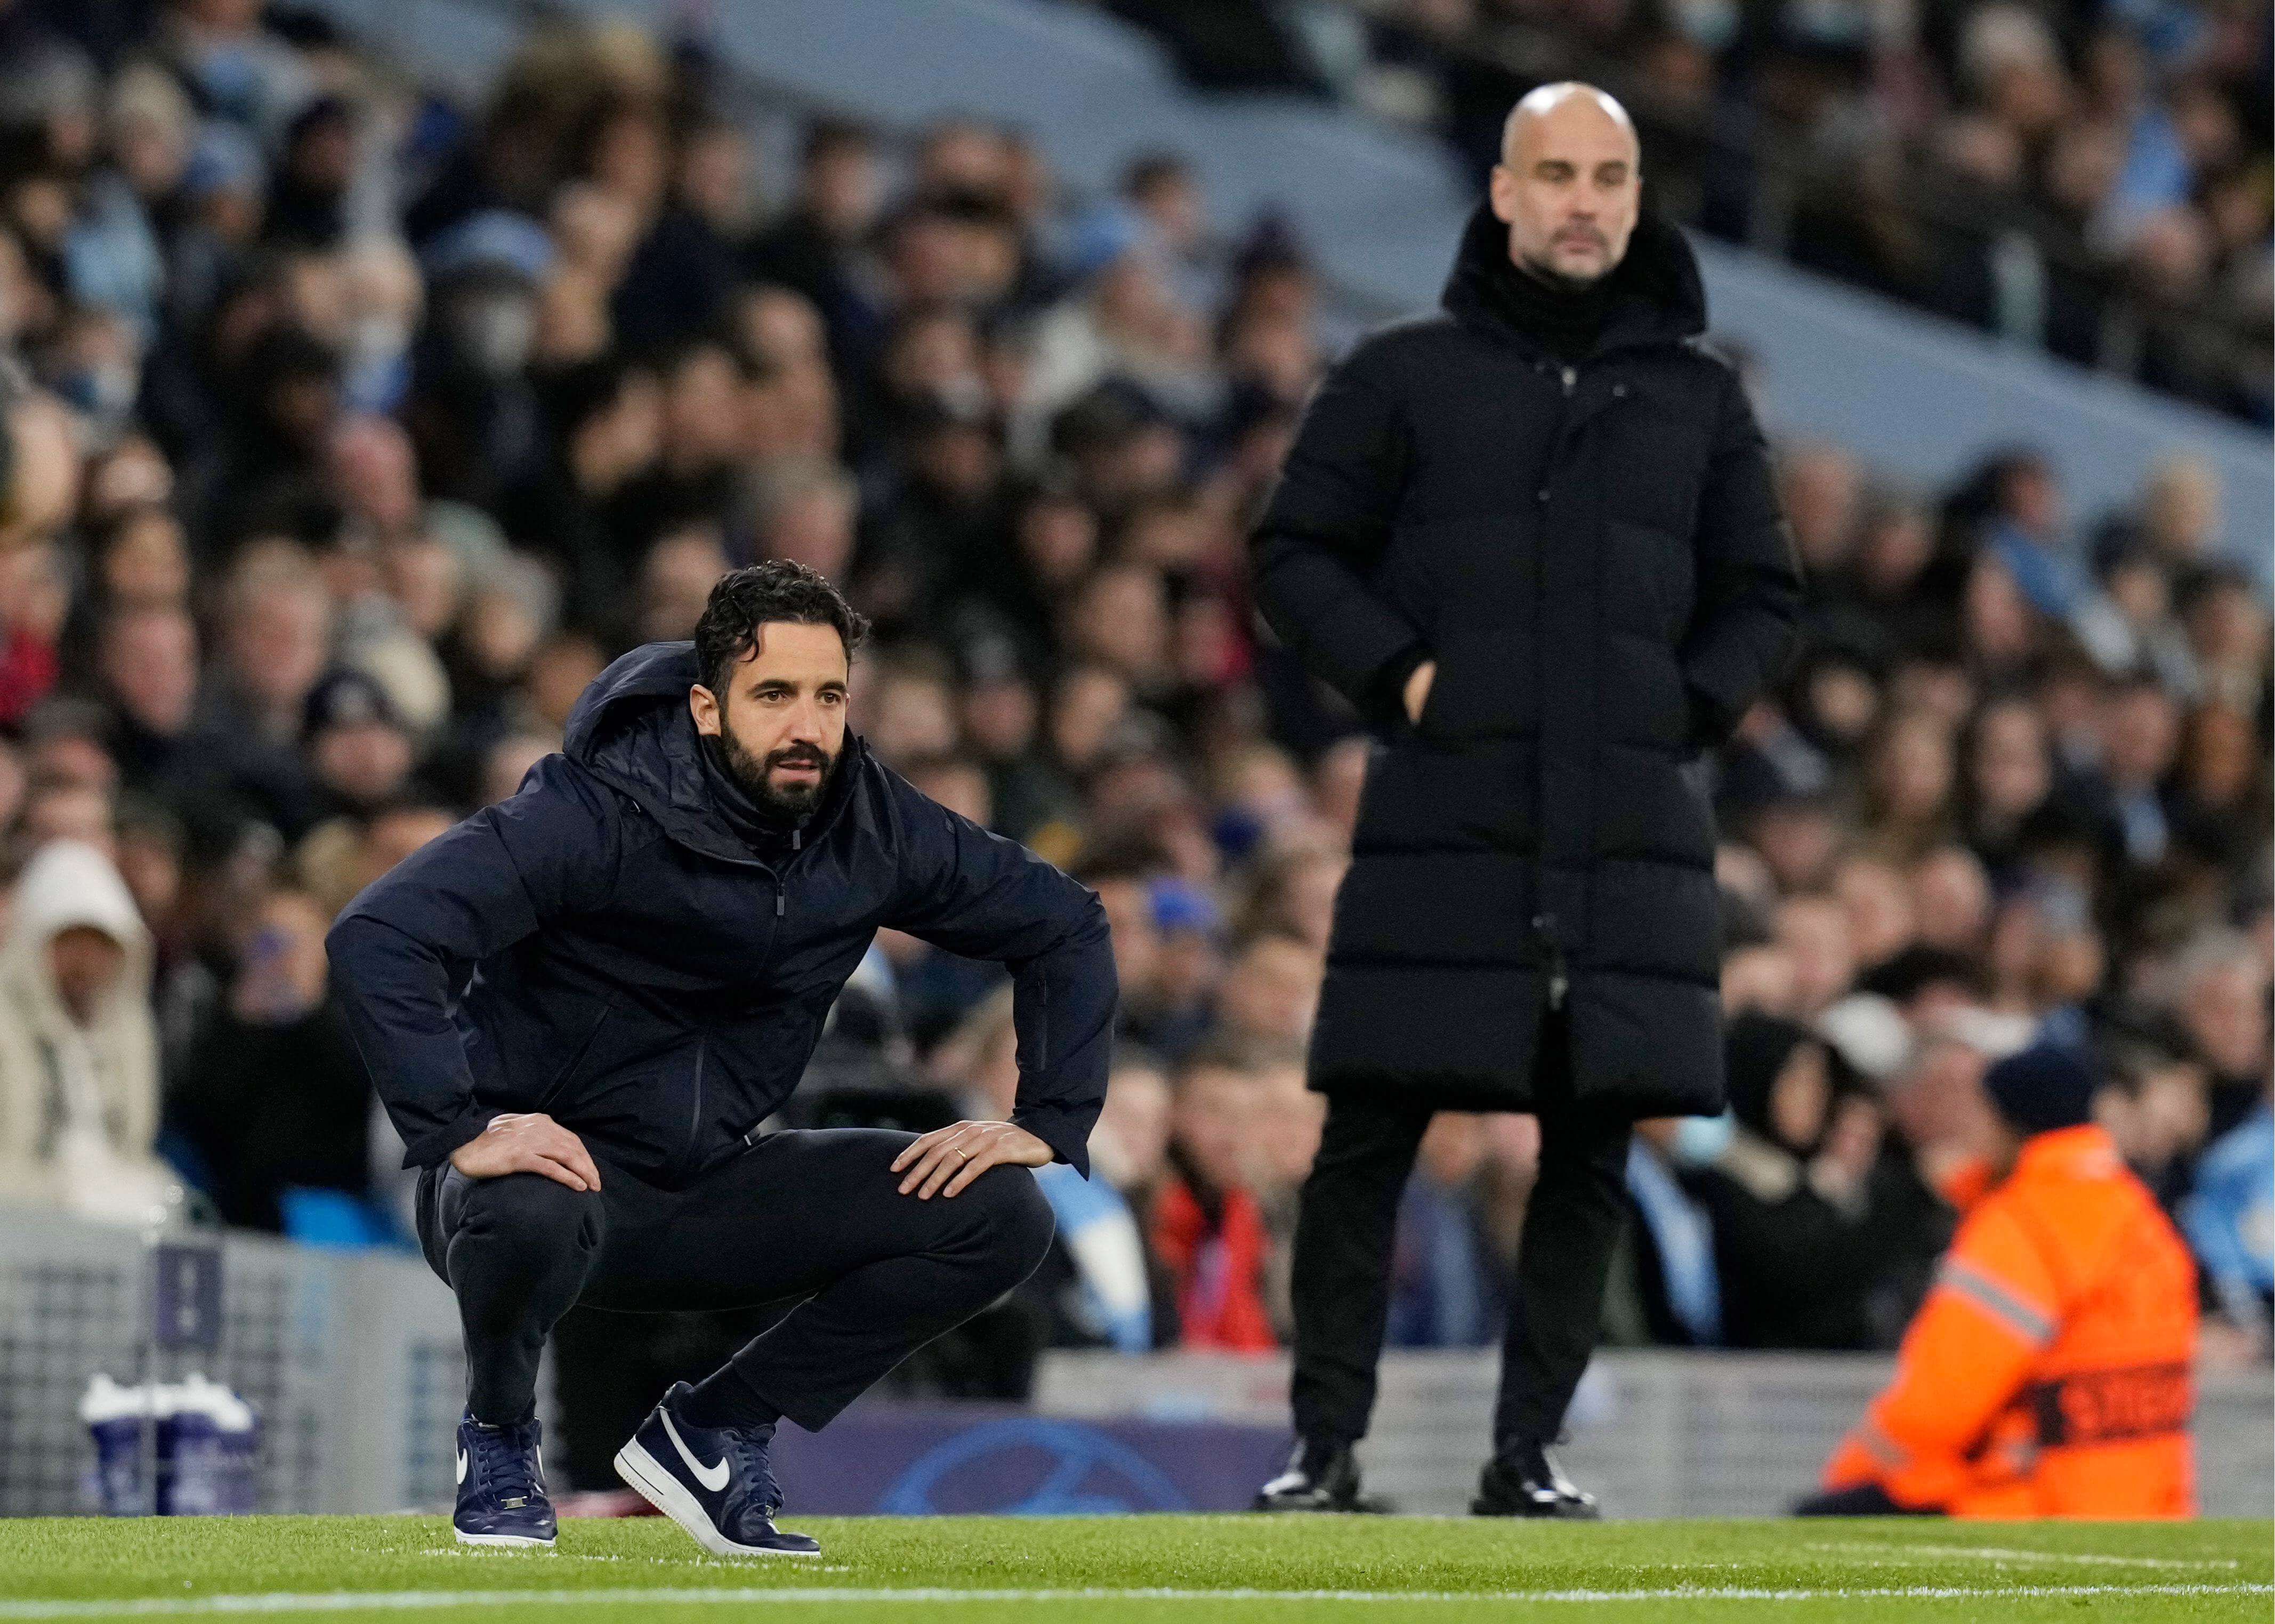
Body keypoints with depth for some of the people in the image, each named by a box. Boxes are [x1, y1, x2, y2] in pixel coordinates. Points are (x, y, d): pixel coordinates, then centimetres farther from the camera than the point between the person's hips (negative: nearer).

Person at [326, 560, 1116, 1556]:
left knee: (1000, 1217, -11)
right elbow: (376, 935, -32)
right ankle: (499, 1435, -6)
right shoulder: (598, 812, -23)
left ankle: (713, 1432, 4)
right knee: (532, 1218, -42)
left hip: (715, 1193, 6)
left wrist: (1045, 1125, -2)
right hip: (561, 1165, -5)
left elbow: (1064, 927, 10)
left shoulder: (872, 827, -5)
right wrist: (459, 1132, -38)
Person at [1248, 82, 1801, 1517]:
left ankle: (1529, 1453, 9)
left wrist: (1689, 710, 2)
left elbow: (1763, 596, 18)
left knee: (1591, 1153, 1)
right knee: (1369, 1142, -5)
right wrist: (1396, 674, -5)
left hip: (1633, 834, 2)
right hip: (1444, 825, -2)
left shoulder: (1697, 394, 13)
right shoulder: (1407, 374, 6)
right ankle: (1328, 1444, 2)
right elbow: (1296, 552, 8)